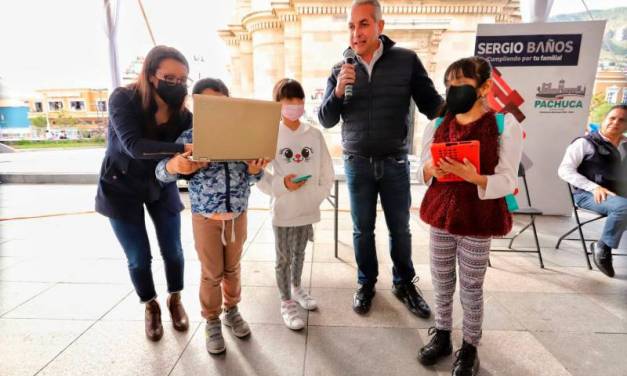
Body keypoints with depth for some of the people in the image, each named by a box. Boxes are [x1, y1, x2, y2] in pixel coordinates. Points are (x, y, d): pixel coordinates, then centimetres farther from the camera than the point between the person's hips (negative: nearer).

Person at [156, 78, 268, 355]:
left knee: (232, 268, 18)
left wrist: (255, 169, -21)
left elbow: (249, 176, 3)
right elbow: (162, 173, -12)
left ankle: (232, 310, 39)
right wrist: (178, 162, -34)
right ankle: (212, 322, 31)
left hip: (238, 215, 2)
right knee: (211, 273, 11)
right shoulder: (188, 138, -7)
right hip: (206, 218, -2)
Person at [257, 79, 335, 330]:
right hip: (283, 209, -3)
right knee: (284, 258, 10)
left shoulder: (314, 134, 0)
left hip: (308, 208, 4)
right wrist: (281, 186, -21)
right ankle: (286, 302, 29)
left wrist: (319, 195, -2)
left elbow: (326, 170, 6)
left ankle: (296, 288, 45)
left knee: (299, 253, 22)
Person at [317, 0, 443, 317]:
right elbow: (326, 120, 1)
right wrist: (338, 91, -17)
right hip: (357, 163, 1)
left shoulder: (407, 60, -2)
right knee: (363, 229, 12)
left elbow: (431, 103, -2)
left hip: (395, 162, -1)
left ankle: (404, 284, 33)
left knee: (400, 228, 12)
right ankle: (366, 284, 32)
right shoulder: (341, 69, 2)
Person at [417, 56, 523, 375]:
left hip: (478, 221, -3)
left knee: (471, 289, 10)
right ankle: (441, 336, 36)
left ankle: (470, 348, 31)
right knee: (441, 283, 15)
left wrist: (473, 176, -29)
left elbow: (507, 181, -11)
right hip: (441, 215, 4)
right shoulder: (436, 125, 4)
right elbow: (422, 172, 7)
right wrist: (431, 169, -16)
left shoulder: (506, 126, -8)